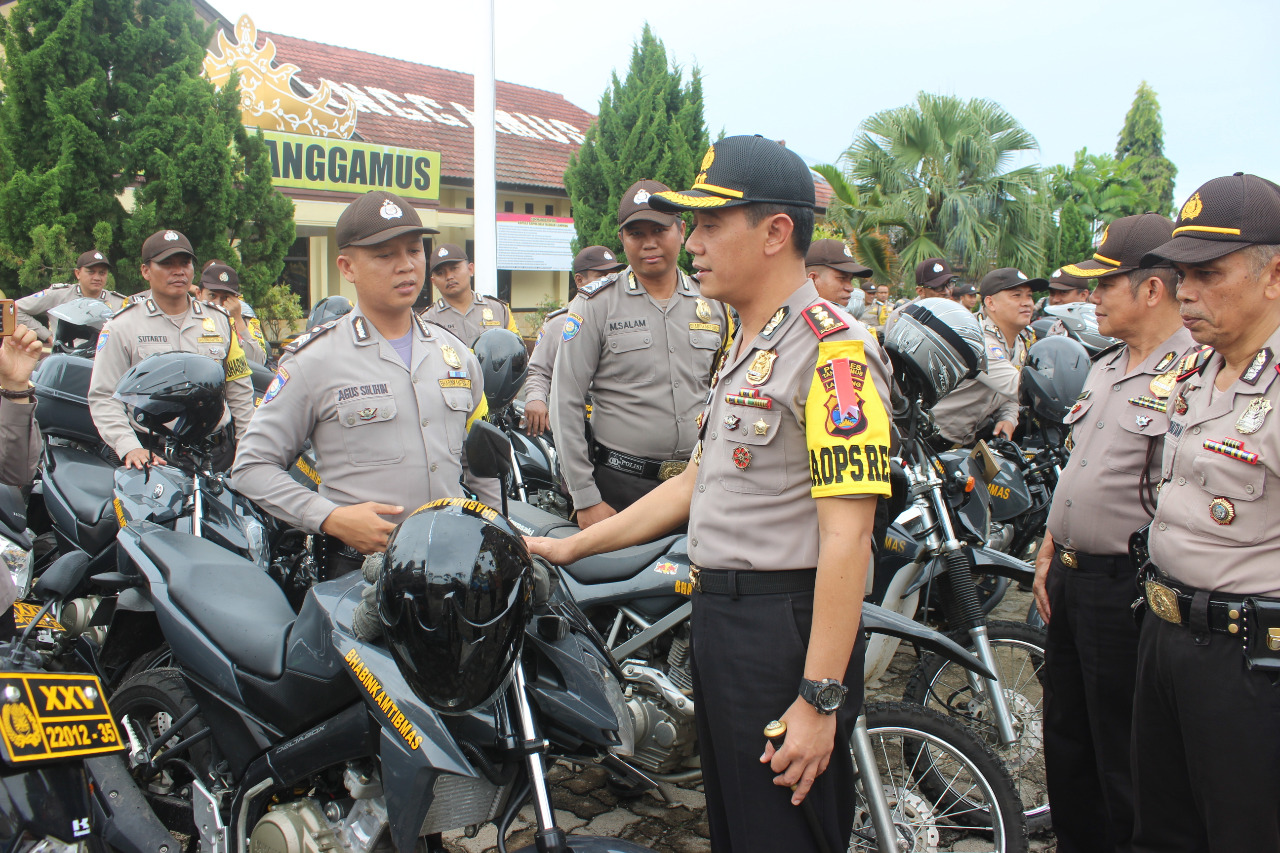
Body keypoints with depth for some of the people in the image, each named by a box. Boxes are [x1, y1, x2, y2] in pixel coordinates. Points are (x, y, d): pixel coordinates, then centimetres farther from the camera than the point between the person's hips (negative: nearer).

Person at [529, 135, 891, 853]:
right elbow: (696, 484, 21)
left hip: (790, 626, -10)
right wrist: (570, 548, 20)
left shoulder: (834, 350, -16)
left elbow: (846, 538, -22)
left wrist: (819, 699, -24)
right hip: (720, 612, 10)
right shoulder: (746, 349, 16)